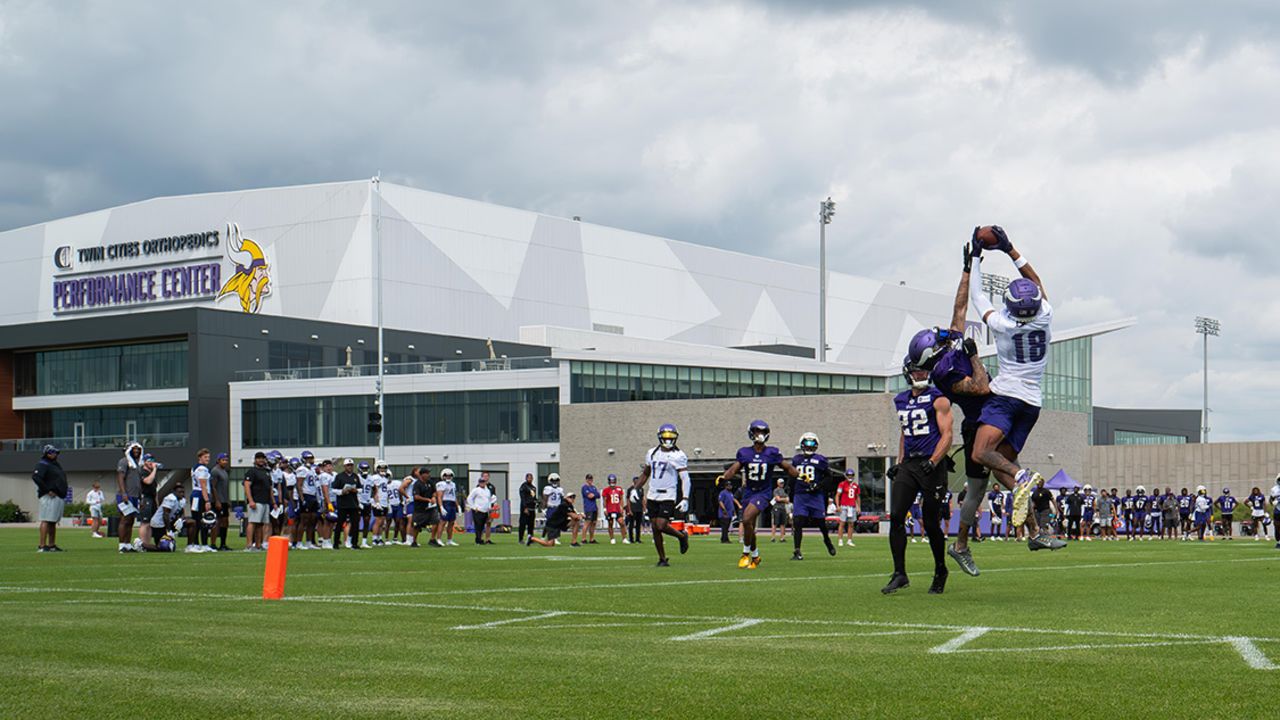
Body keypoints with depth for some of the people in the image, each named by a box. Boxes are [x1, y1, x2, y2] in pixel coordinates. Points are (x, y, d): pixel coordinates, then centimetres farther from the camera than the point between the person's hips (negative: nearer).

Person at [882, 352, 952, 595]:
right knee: (896, 516, -8)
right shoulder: (901, 400, 14)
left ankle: (940, 572, 21)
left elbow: (946, 435, -10)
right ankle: (899, 574, -4)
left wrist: (932, 462, -22)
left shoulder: (938, 399, -5)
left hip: (931, 465, -5)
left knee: (930, 523, 0)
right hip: (908, 465, 5)